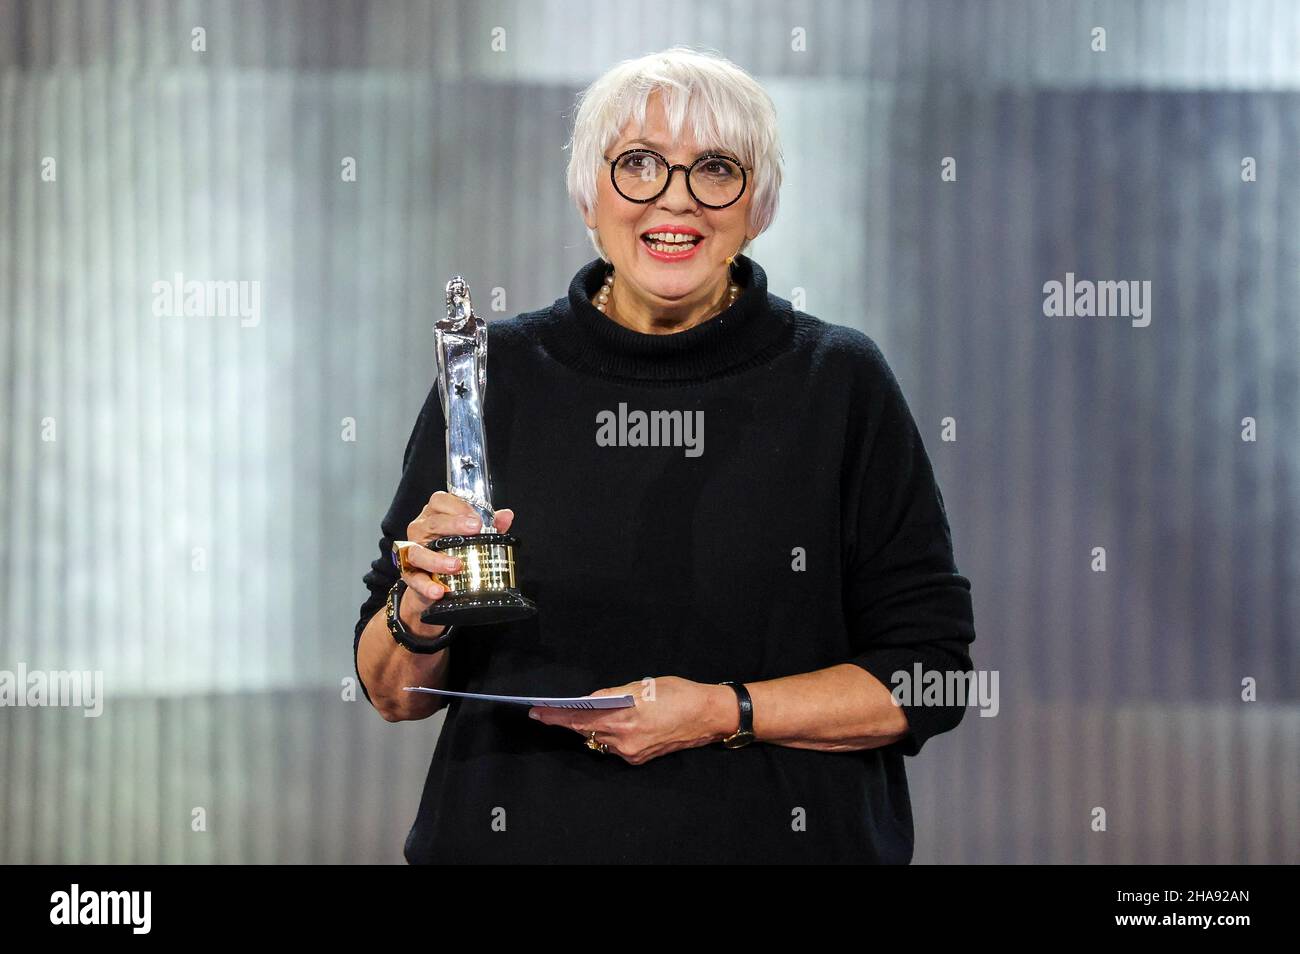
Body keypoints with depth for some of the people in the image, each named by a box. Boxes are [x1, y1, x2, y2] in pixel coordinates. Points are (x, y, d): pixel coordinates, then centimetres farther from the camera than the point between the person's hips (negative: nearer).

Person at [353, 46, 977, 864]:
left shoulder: (843, 385, -3)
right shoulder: (494, 375, 0)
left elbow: (932, 675, -6)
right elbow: (394, 695, 4)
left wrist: (726, 713, -16)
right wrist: (421, 612, -17)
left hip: (778, 840, -1)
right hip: (528, 837, 1)